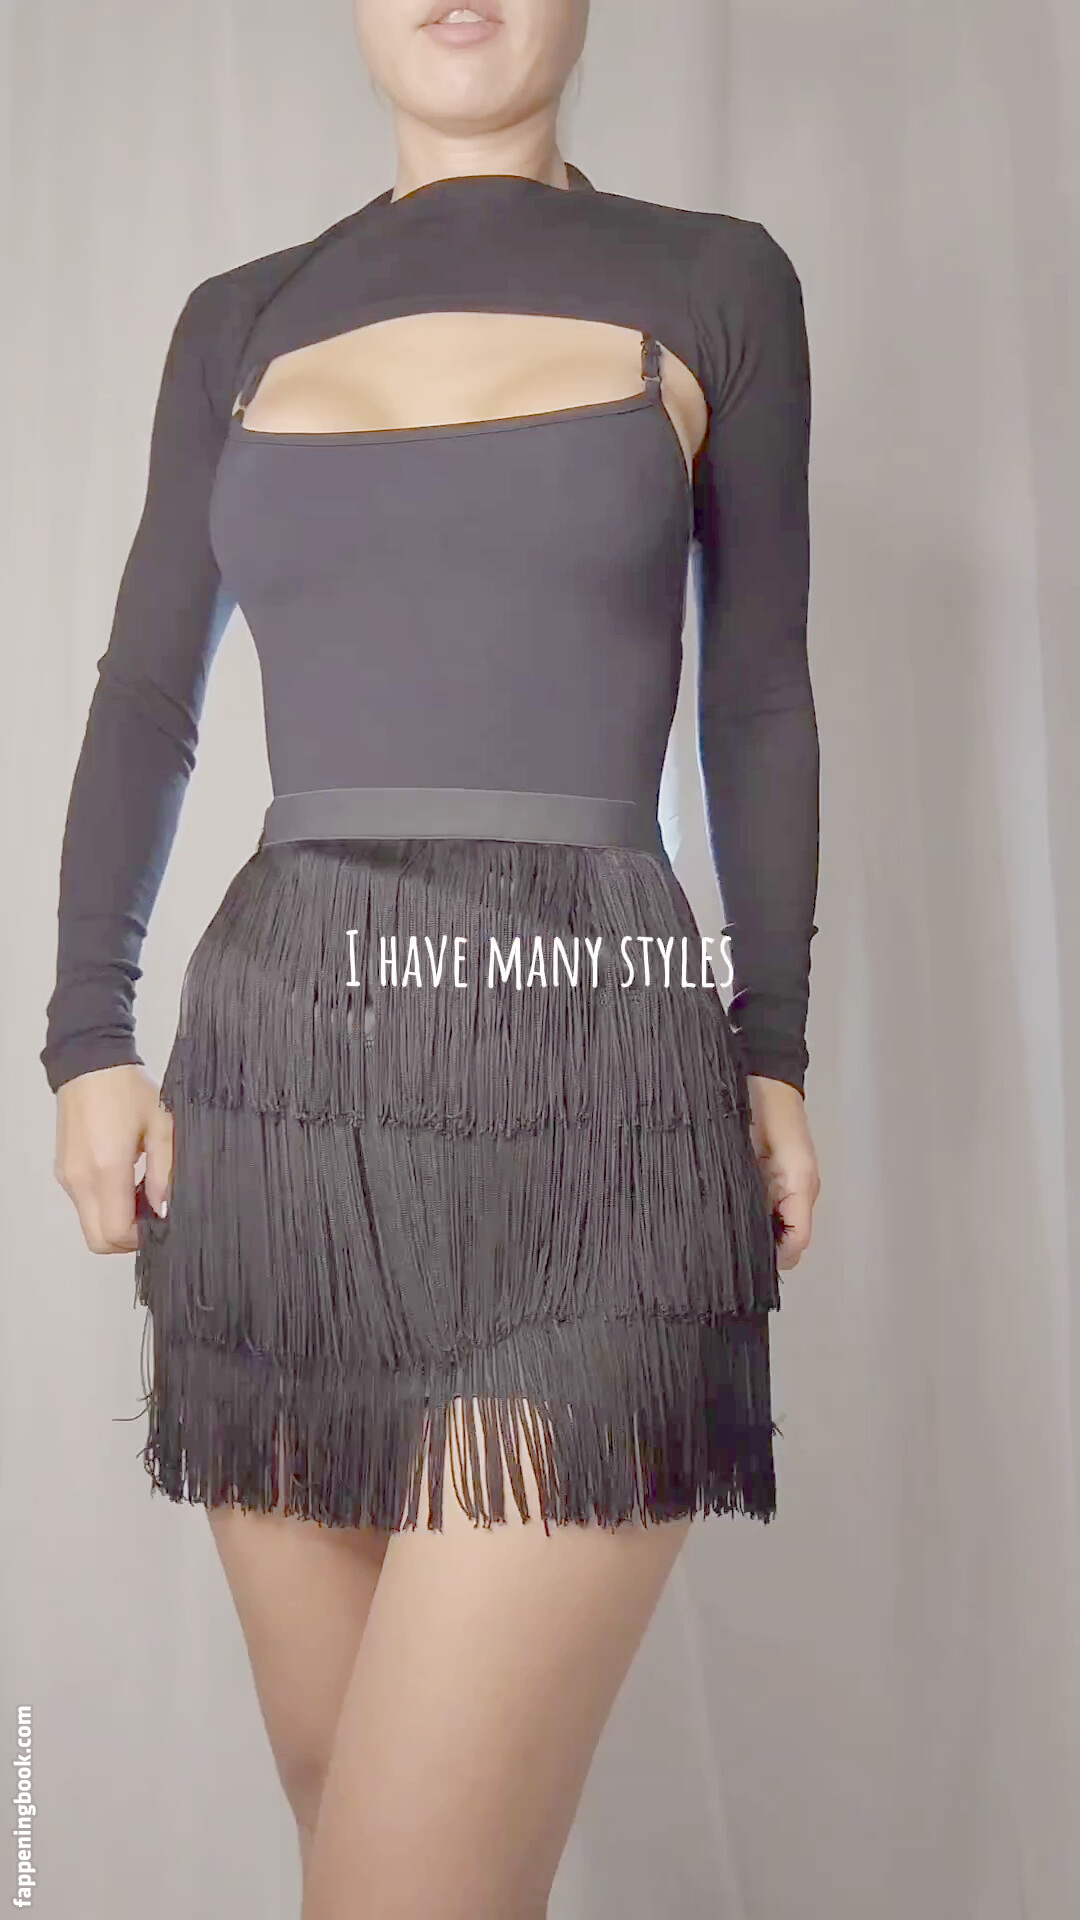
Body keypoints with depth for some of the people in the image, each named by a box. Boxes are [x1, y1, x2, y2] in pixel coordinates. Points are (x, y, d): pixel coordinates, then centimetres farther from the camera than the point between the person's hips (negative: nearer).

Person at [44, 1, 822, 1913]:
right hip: (278, 1071, 4)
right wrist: (89, 1034, 3)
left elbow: (757, 701, 11)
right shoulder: (240, 324, 15)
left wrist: (773, 1051, 5)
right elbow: (142, 703, 14)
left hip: (592, 1081, -3)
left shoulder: (714, 287, 9)